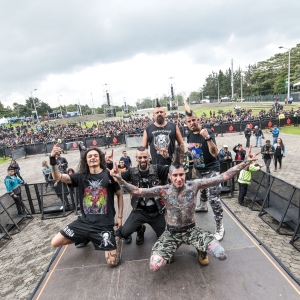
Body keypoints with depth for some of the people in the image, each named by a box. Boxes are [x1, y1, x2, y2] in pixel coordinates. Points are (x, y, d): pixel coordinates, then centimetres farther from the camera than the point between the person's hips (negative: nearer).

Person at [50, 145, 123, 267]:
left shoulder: (109, 175, -5)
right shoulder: (81, 176, 1)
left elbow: (119, 194, 5)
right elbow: (57, 177, -7)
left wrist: (120, 217, 2)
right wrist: (52, 159, -25)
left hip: (104, 224, -3)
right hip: (84, 221, 4)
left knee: (112, 262, -9)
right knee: (55, 243, 3)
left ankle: (116, 237, 23)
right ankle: (85, 238, 26)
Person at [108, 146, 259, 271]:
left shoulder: (194, 185, -14)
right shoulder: (163, 190, -15)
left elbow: (222, 177, -14)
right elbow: (136, 191, -20)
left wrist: (246, 162, -18)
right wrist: (120, 180, -37)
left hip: (192, 230, 1)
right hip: (171, 232, 0)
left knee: (222, 255, -17)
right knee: (154, 266, -19)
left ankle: (201, 250, 19)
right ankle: (171, 249, 16)